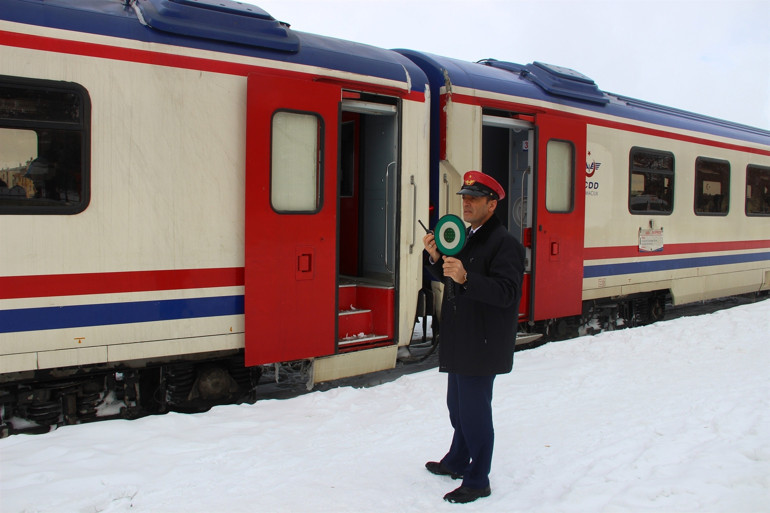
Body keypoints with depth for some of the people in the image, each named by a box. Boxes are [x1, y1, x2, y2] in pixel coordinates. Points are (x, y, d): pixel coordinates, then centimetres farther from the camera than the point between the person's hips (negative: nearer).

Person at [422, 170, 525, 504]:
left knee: (474, 411, -2)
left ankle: (477, 481, 11)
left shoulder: (504, 243, -15)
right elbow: (448, 278, 18)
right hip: (459, 340, 9)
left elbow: (506, 291, -26)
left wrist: (465, 278, -36)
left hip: (482, 344, -9)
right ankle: (457, 462, 39)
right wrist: (437, 259, -2)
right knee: (457, 405, 21)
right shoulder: (466, 237, 14)